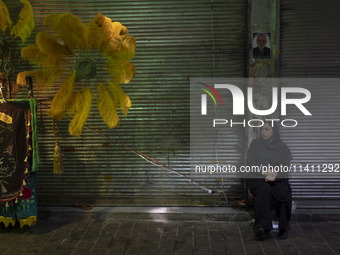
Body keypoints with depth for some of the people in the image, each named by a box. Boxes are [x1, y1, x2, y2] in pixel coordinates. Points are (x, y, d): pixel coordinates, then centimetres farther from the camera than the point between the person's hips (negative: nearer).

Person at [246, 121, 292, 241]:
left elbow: (285, 165, 2)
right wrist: (266, 171, -11)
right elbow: (250, 163, 5)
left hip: (278, 178, 1)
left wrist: (274, 174, -20)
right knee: (264, 190, -36)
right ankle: (261, 226, -47)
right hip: (257, 178, -1)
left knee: (283, 192, -34)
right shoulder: (255, 143, 17)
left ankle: (283, 228, -22)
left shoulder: (283, 147, 18)